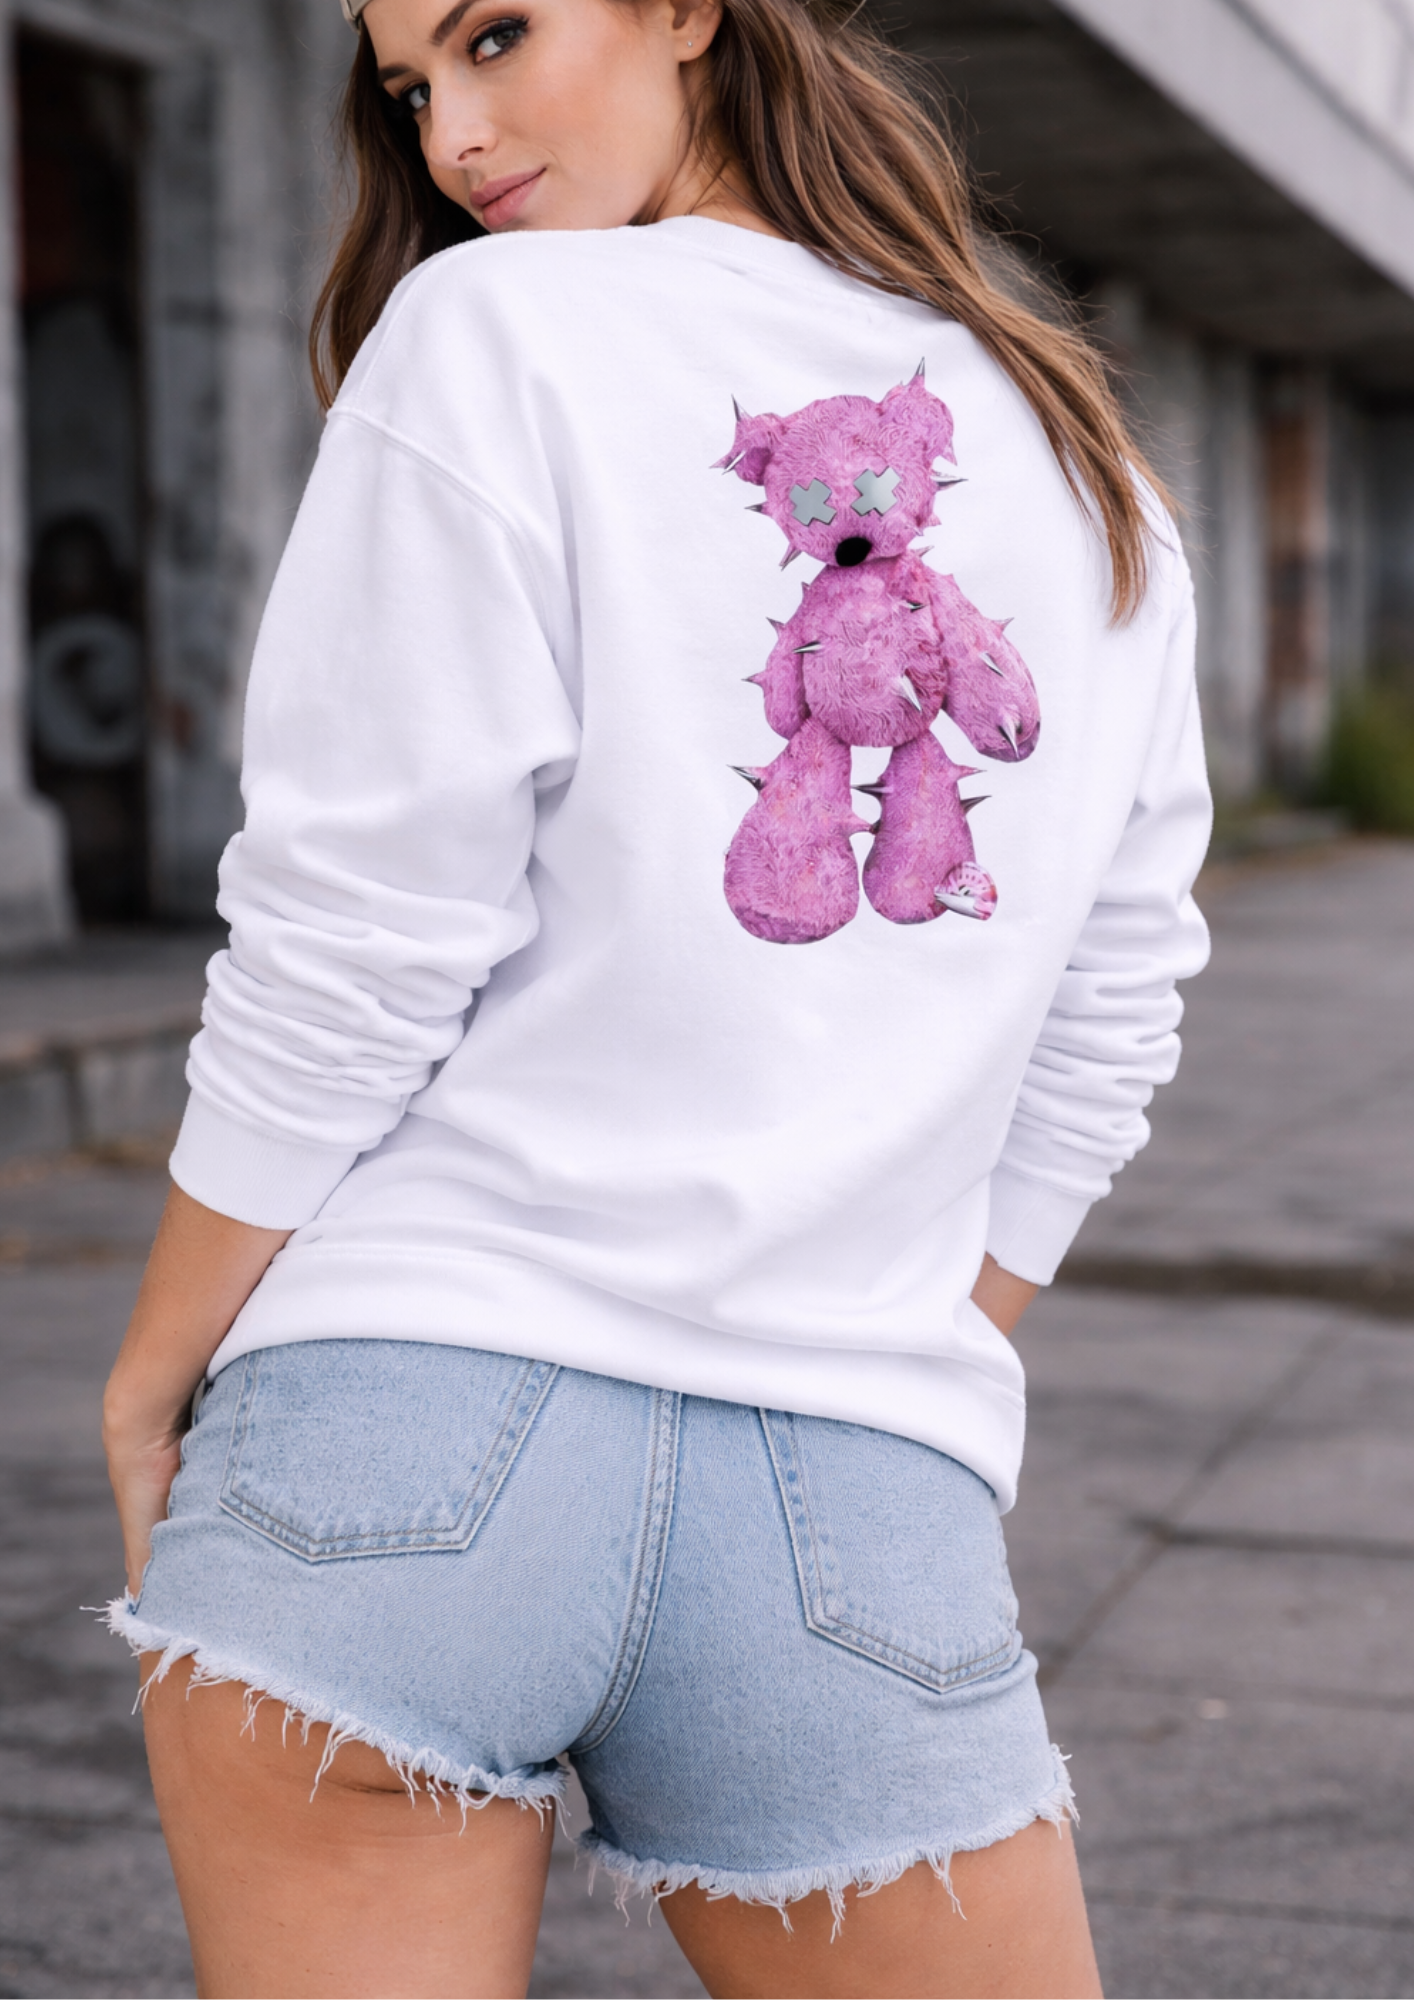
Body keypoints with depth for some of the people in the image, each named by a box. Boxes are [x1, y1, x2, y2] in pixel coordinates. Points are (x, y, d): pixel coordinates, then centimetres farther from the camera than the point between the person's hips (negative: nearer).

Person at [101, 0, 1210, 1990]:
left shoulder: (489, 336, -4)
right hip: (859, 1506, 4)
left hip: (409, 1430, -3)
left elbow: (348, 963, -8)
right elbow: (1094, 1052, 12)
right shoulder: (1095, 478, 12)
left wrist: (152, 1374, 4)